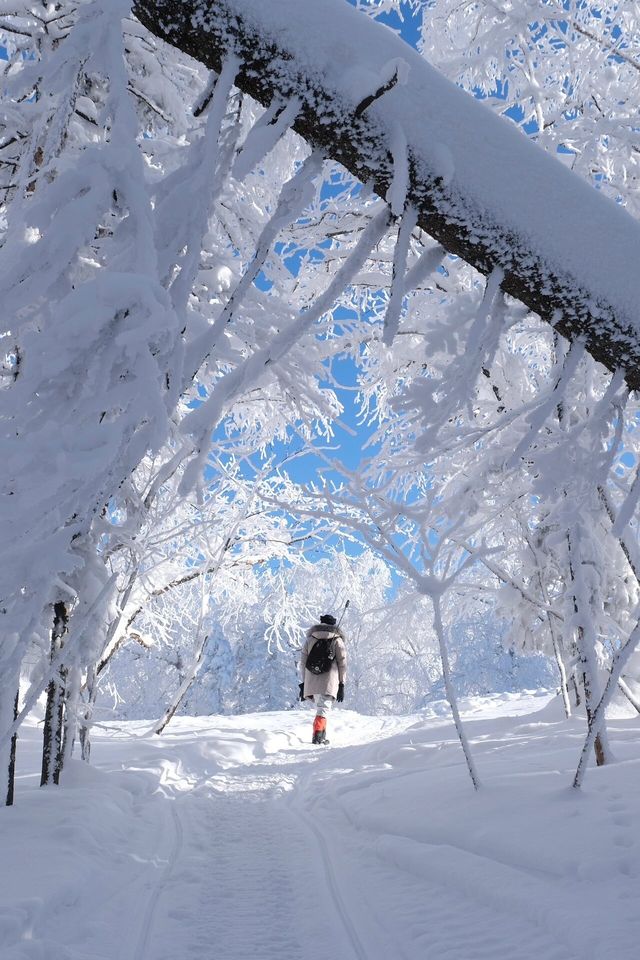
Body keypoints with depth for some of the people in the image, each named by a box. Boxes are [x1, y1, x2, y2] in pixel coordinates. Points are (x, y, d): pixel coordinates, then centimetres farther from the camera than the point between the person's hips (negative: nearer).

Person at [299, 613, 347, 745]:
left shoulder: (309, 638, 13)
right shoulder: (337, 640, 6)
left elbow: (303, 662, 11)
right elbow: (342, 664, 2)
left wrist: (303, 683, 15)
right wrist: (341, 685, 6)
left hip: (311, 681, 3)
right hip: (329, 682, -3)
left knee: (320, 707, 20)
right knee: (323, 710, -5)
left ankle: (321, 737, 18)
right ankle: (317, 735, -24)